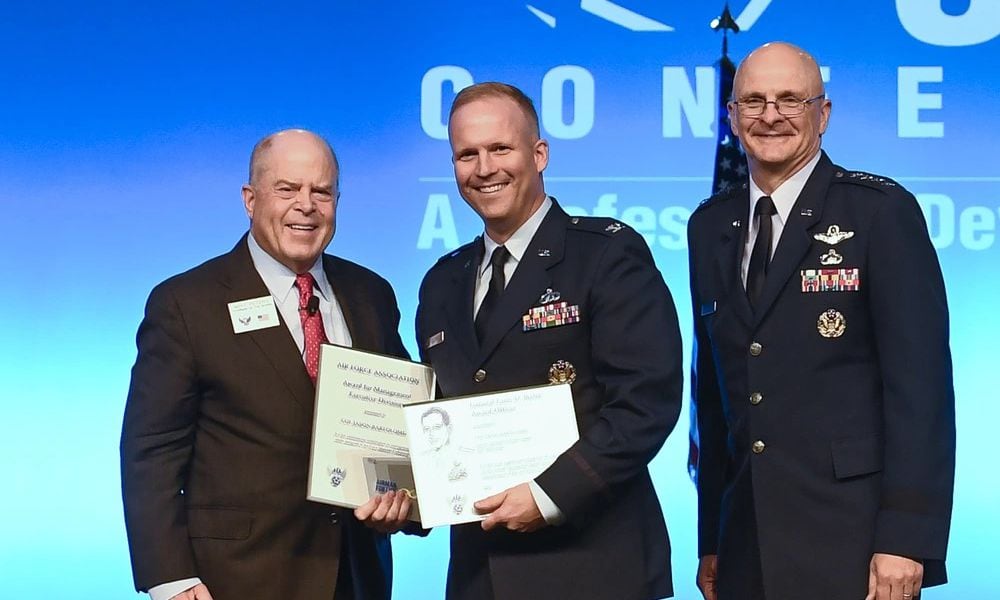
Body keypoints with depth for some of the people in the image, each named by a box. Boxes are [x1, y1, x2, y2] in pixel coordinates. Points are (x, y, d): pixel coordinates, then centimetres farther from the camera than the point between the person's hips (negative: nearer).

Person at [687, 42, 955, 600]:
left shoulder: (882, 211, -6)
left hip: (852, 538, -5)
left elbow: (920, 383, -11)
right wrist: (711, 540, 12)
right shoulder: (710, 226, 11)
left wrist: (905, 540, -16)